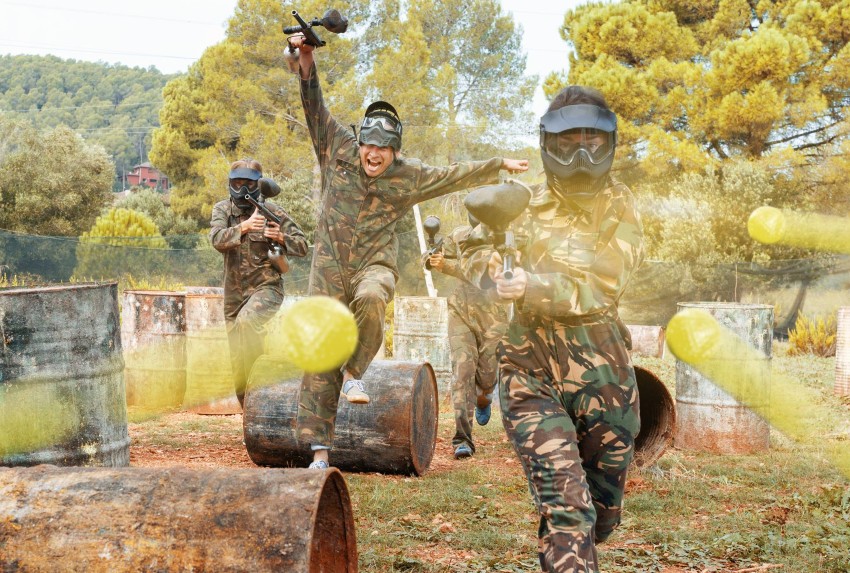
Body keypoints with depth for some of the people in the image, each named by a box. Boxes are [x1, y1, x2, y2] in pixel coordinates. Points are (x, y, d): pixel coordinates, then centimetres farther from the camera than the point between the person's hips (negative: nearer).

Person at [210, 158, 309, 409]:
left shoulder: (272, 212, -3)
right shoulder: (222, 209, 2)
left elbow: (302, 246, 1)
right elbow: (217, 239, -18)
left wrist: (281, 237, -18)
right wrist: (243, 227, -34)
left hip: (266, 287, -3)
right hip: (234, 292, 4)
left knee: (246, 321, -35)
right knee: (238, 363, 7)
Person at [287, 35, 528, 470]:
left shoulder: (408, 177, 2)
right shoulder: (338, 150, 1)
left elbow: (458, 175, 13)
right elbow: (315, 108, 0)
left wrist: (500, 165, 18)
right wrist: (306, 62, -10)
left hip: (374, 265, 0)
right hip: (329, 267, 1)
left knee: (370, 298, -39)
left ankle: (354, 371, -13)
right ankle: (319, 448, 2)